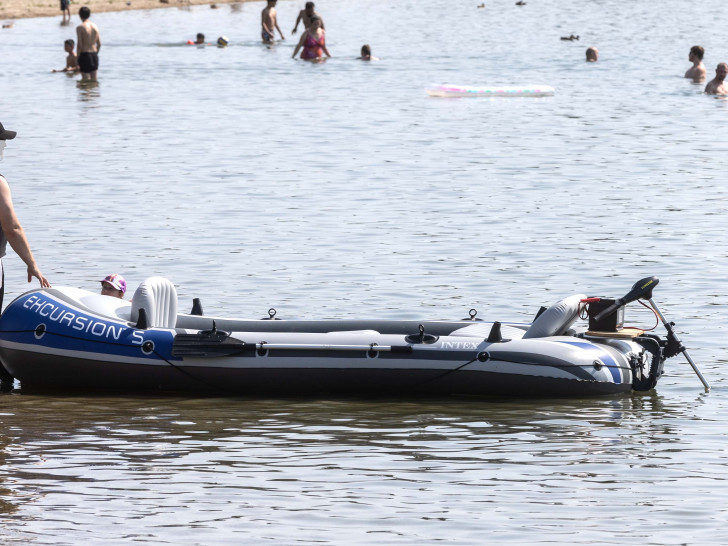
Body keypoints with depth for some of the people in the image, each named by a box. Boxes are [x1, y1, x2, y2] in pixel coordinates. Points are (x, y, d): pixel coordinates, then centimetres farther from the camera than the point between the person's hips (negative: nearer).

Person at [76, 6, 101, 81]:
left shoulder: (80, 28, -11)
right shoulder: (95, 26, 5)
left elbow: (80, 45, -13)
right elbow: (99, 44, 7)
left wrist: (78, 58, -5)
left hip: (84, 55, -5)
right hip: (94, 54, 5)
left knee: (85, 79, -1)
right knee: (94, 79, 11)